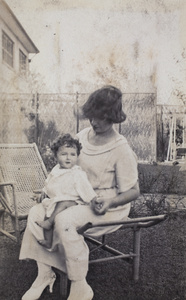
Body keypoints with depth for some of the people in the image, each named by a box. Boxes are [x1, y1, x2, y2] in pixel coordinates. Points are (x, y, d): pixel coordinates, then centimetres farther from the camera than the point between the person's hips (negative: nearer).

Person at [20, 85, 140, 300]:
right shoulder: (83, 136, 1)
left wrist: (109, 202, -29)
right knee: (36, 213, -11)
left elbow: (133, 191, -12)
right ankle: (44, 274, 1)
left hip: (109, 207, -7)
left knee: (64, 220, -32)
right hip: (78, 199, 7)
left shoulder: (121, 150, -17)